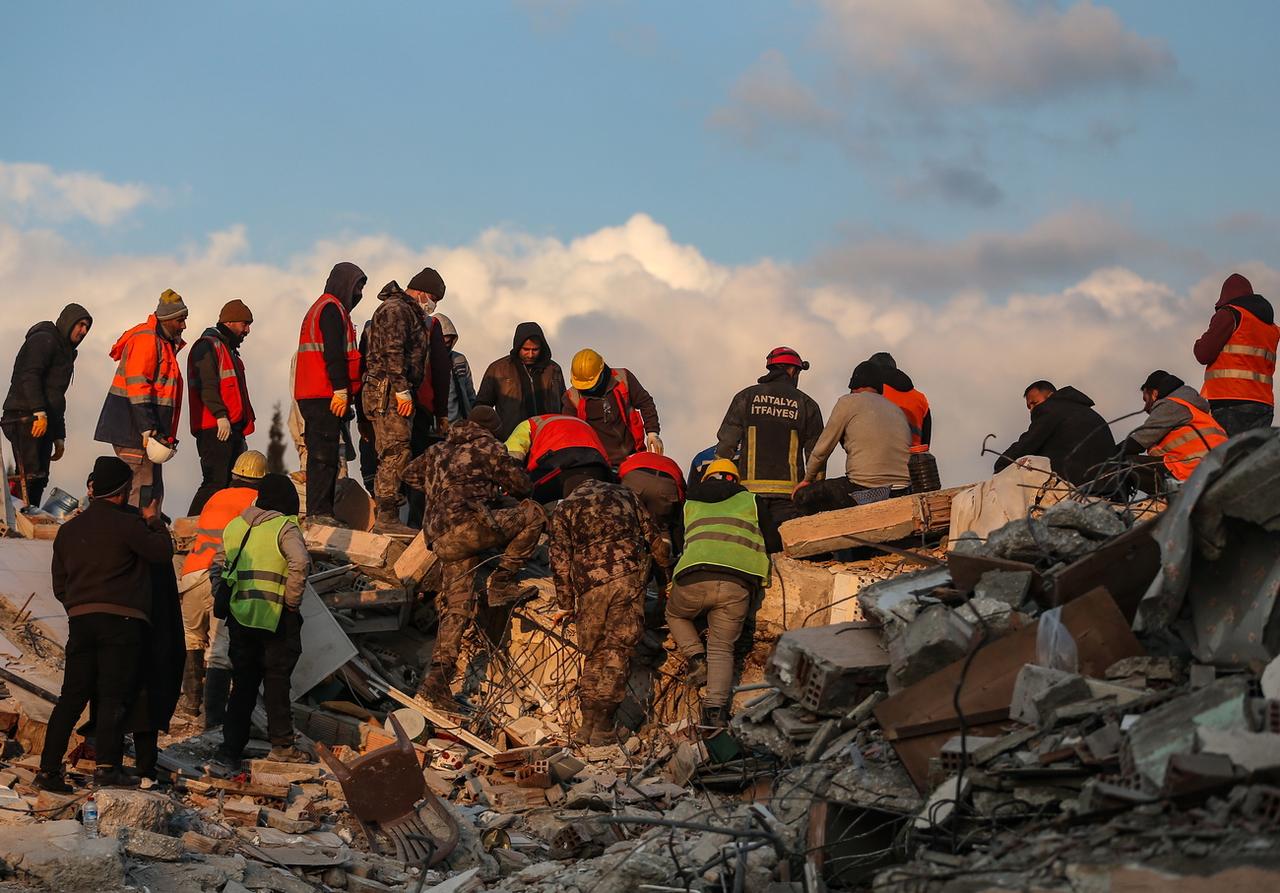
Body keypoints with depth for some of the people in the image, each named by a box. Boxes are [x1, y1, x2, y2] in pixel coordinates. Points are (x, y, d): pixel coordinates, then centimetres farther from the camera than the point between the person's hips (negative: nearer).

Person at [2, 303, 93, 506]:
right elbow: (29, 377, -16)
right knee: (31, 475, -18)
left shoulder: (64, 352, 28)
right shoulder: (44, 340, -2)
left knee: (39, 480, 3)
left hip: (44, 423, 10)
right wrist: (40, 413, -24)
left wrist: (59, 437, 26)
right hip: (26, 419, -10)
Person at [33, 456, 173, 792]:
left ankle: (48, 769, 4)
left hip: (80, 620, 6)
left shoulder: (68, 529, 14)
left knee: (72, 696, 8)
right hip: (122, 620, -5)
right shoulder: (126, 523, -7)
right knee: (114, 694, -5)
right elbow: (163, 551, -3)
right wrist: (154, 521, 12)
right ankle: (108, 767, -14)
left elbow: (60, 586, 17)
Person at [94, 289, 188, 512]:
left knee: (153, 490, 11)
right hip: (133, 428, -10)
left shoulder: (163, 342, 19)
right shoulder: (146, 339, -13)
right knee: (145, 488, -12)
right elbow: (136, 386, -20)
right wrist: (149, 430, -24)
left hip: (145, 428, 10)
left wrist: (160, 431, 20)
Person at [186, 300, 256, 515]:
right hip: (214, 429, -10)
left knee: (231, 481, 9)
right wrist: (221, 416, -23)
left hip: (232, 427, 10)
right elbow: (207, 385, -18)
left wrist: (244, 424, 25)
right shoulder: (208, 346, -6)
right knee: (216, 481, -15)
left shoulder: (229, 349, 26)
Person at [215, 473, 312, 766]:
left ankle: (231, 746, 11)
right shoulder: (284, 527, -9)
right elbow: (300, 563, -25)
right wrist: (292, 600, -15)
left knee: (243, 683, 12)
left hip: (240, 615, 5)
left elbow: (220, 566, 15)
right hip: (277, 618, -5)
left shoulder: (234, 526, 10)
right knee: (277, 681, 5)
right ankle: (282, 744, 11)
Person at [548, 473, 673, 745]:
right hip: (631, 575, 1)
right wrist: (667, 572, 34)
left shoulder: (563, 511, 17)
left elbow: (561, 563, 10)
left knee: (594, 653, 13)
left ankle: (588, 724, 12)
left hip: (591, 585, 0)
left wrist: (566, 606, 15)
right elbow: (654, 538, 21)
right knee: (617, 650, 0)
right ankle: (602, 728, -5)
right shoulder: (624, 495, 23)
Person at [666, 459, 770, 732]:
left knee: (675, 614, 31)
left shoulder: (690, 503, 27)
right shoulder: (750, 500, 24)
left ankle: (695, 656, 7)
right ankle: (715, 707, -10)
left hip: (694, 577, 0)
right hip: (737, 582, 0)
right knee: (722, 648, 8)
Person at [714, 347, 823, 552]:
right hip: (789, 490, -1)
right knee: (785, 552, -4)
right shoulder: (806, 404, 7)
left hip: (751, 487, 1)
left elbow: (726, 444, 3)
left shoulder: (745, 397, 9)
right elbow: (816, 454, 6)